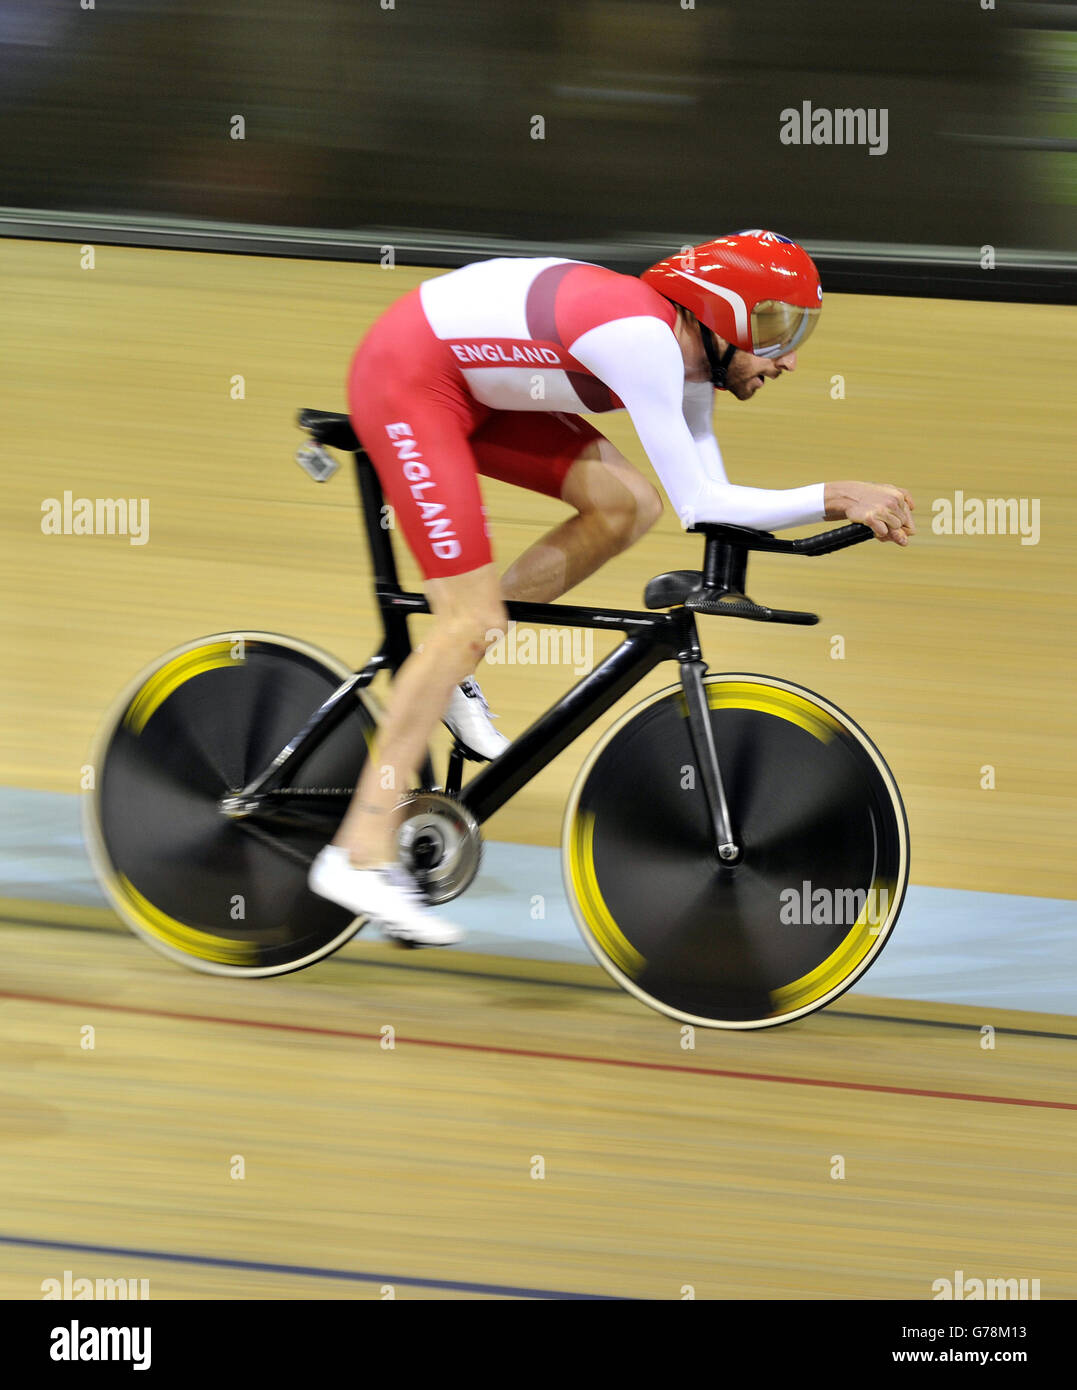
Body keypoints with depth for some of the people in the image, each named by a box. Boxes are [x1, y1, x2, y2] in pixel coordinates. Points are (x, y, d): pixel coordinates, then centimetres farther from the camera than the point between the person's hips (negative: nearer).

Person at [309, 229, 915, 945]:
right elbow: (700, 508, -29)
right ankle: (361, 854, -14)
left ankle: (452, 667, 8)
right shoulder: (643, 339, -27)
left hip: (474, 385, 9)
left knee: (630, 506, -2)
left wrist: (843, 517, -7)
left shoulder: (688, 358, 2)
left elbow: (714, 502, 4)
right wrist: (835, 498, -28)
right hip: (407, 374, -9)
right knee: (472, 621, -14)